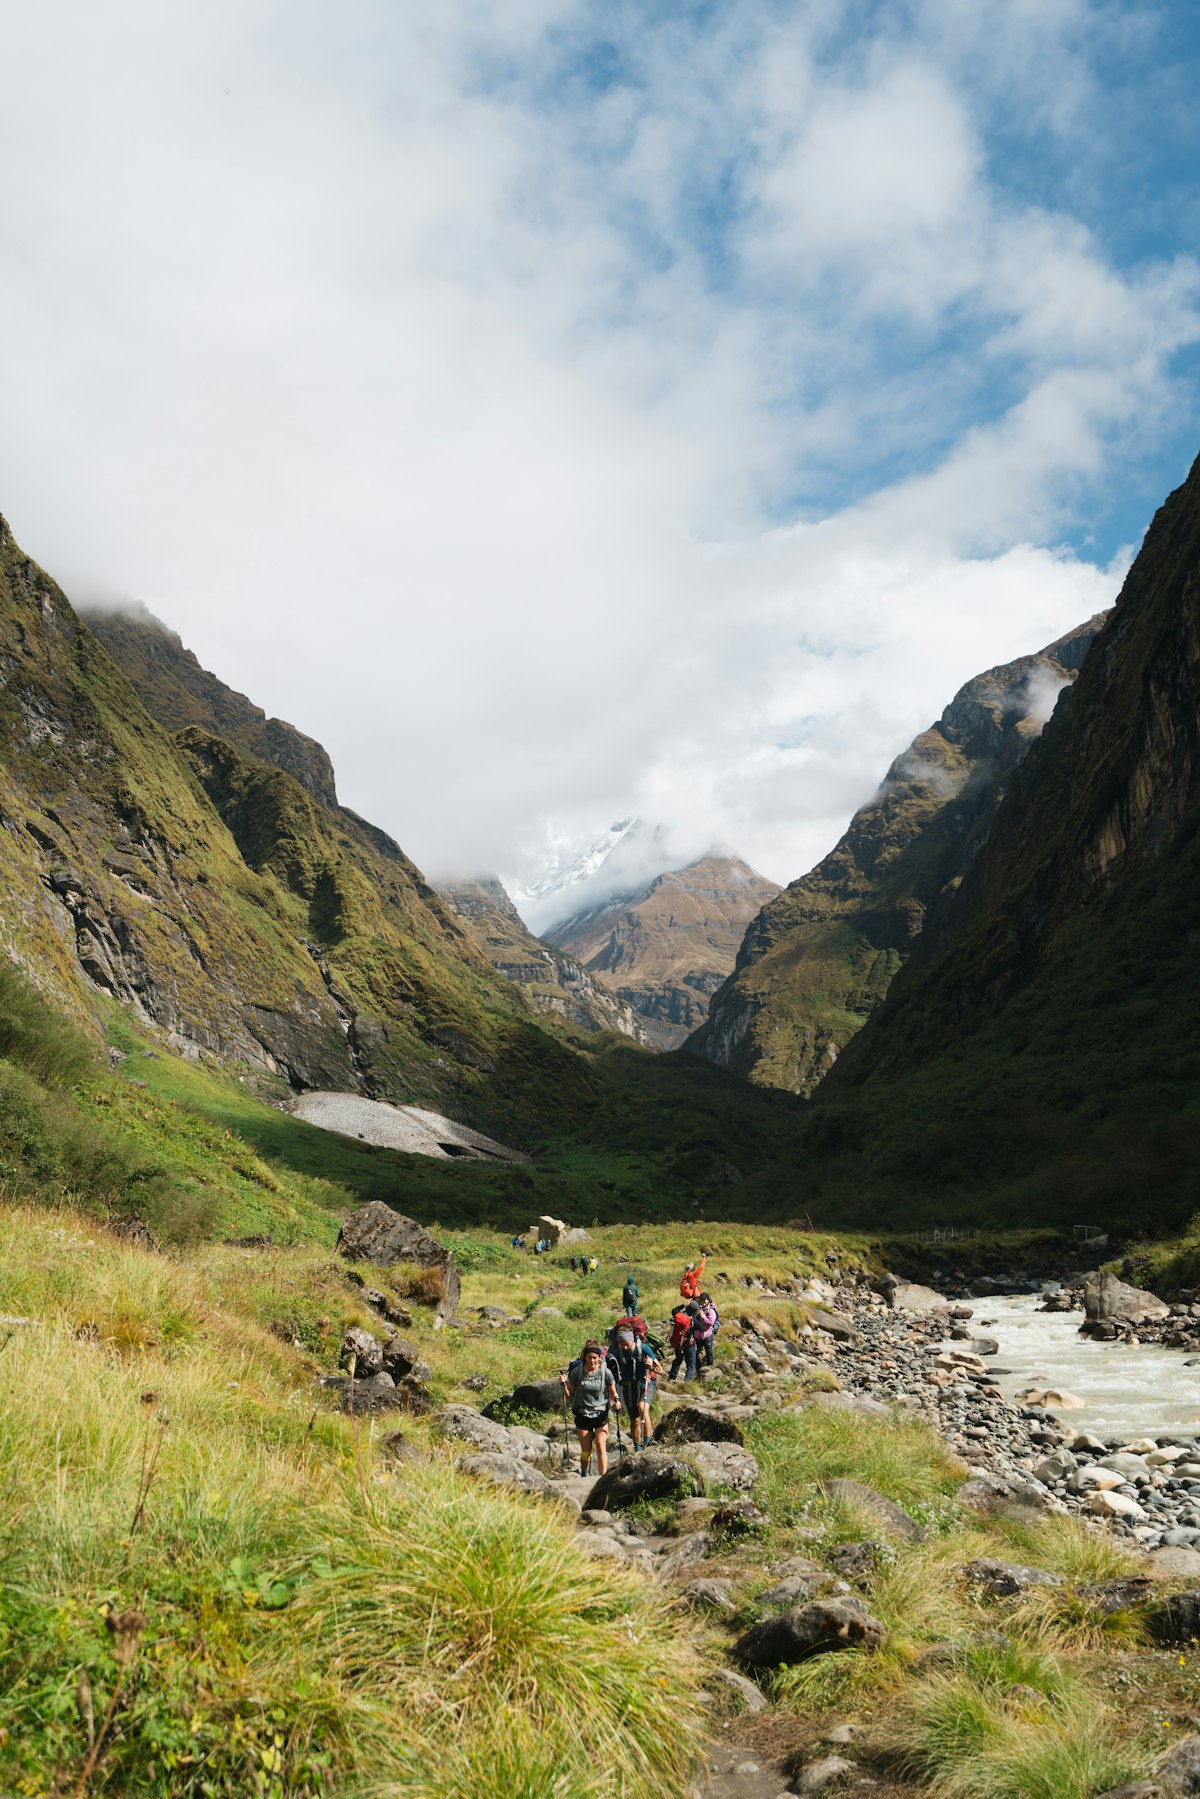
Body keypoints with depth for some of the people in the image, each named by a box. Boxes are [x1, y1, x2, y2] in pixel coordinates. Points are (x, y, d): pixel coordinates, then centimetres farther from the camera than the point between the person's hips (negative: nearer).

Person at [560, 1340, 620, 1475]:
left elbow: (613, 1392, 4)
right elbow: (569, 1394, 2)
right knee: (586, 1450, 4)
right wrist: (564, 1384, -16)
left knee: (601, 1446, -15)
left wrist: (616, 1401, -16)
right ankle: (584, 1475, 29)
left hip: (601, 1414, 0)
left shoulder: (605, 1372, -8)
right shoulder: (577, 1372, -8)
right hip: (583, 1415, 0)